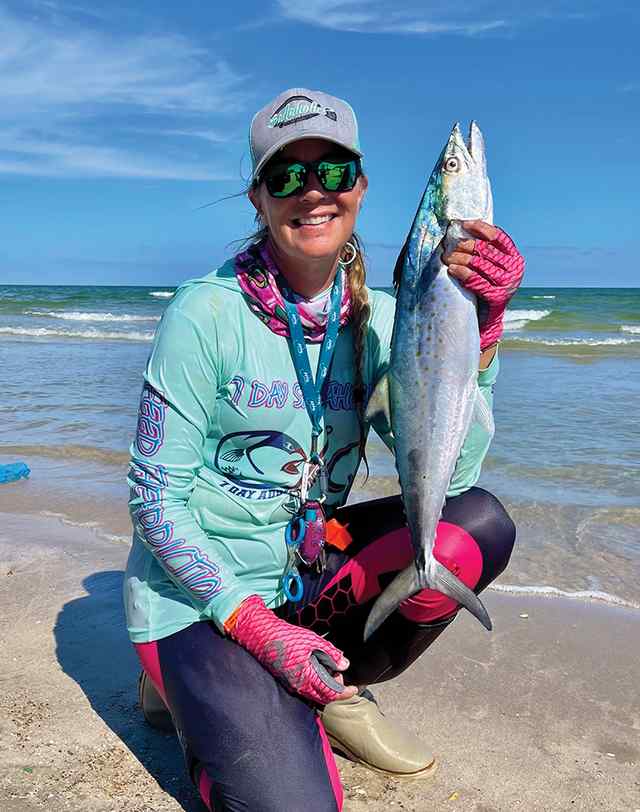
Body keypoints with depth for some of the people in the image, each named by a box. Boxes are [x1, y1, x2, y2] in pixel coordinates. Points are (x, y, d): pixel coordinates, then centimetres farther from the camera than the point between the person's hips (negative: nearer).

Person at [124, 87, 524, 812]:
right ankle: (189, 687, 12)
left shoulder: (376, 319, -3)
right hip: (198, 594, -4)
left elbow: (449, 472, -14)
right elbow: (155, 500, -14)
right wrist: (255, 625, -20)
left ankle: (334, 687, 3)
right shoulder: (206, 313, -16)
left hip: (310, 570, 5)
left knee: (478, 524, -15)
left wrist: (477, 325, -24)